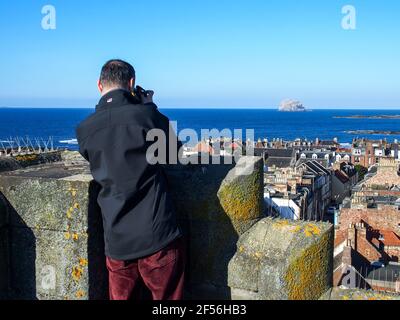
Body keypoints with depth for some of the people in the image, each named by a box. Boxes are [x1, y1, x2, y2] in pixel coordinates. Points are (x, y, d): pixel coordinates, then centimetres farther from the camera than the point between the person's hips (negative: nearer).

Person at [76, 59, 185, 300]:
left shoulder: (84, 129, 1)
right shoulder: (145, 114, -10)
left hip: (117, 242, 4)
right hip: (158, 237, -3)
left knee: (122, 297, 18)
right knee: (168, 297, 11)